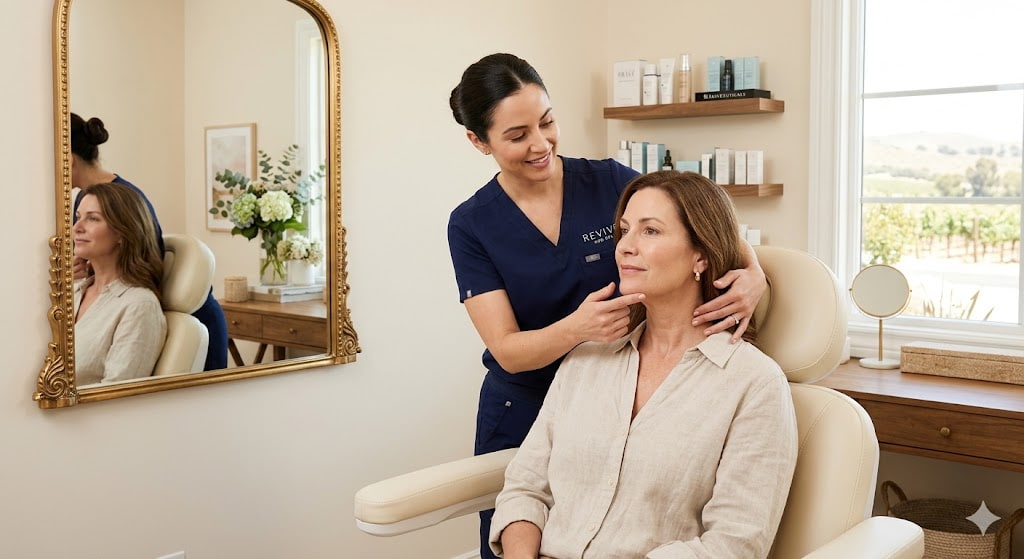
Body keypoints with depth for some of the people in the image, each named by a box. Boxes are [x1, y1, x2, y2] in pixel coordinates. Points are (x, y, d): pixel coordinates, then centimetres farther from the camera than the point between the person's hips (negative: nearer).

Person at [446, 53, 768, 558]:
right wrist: (577, 327, -36)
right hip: (522, 417, 0)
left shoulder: (610, 182, -8)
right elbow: (507, 351, -15)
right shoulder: (472, 226, -9)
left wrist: (752, 275, -26)